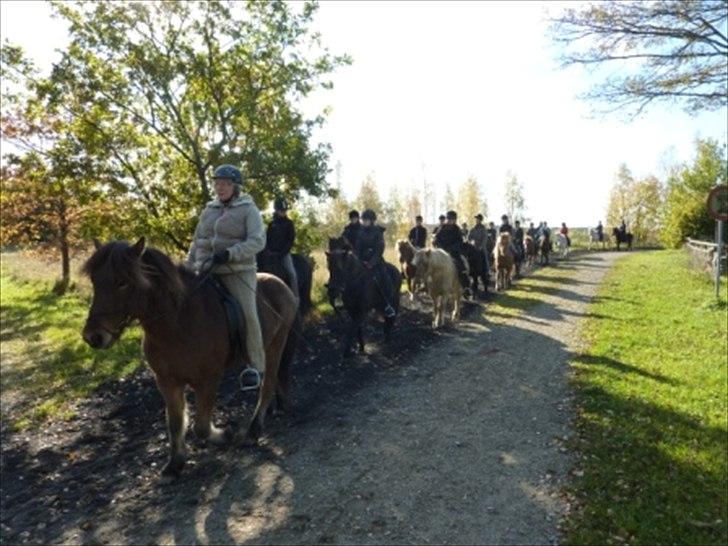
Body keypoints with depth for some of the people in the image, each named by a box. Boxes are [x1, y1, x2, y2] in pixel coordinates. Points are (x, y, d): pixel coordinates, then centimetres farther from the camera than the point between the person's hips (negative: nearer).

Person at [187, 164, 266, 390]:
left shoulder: (248, 210, -1)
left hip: (238, 271, -6)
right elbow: (196, 242, 23)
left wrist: (230, 254, -26)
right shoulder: (209, 210, 15)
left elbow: (257, 241, -14)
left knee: (247, 312, -21)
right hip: (206, 270, 6)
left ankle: (257, 366, -11)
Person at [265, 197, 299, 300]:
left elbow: (291, 240, -4)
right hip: (272, 253, 2)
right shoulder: (272, 224, 7)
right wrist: (269, 251, -6)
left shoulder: (289, 223, 2)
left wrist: (283, 251, -13)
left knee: (292, 274, -16)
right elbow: (267, 239, 9)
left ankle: (295, 297, -14)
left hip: (284, 253, -2)